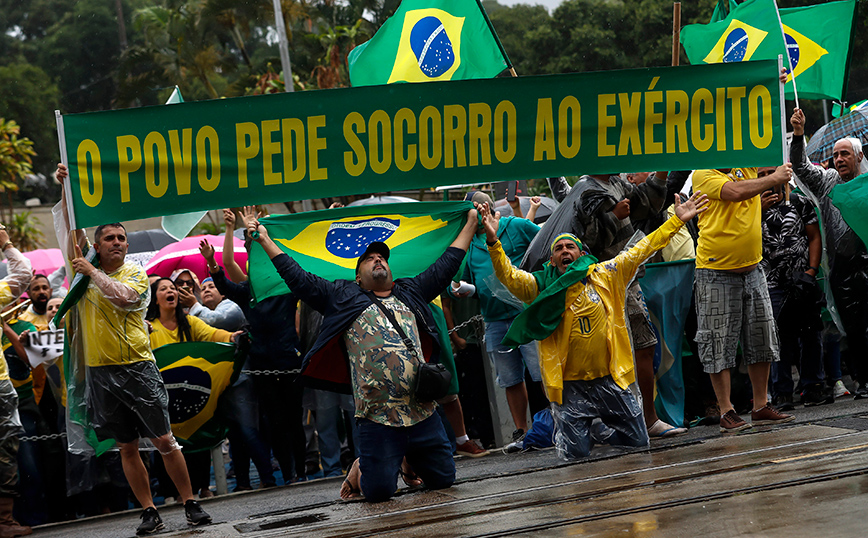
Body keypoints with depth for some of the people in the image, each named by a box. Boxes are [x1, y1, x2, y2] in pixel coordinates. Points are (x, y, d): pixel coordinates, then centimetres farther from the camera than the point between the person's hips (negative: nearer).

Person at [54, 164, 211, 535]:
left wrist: (91, 272, -13)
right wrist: (66, 186, -4)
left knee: (164, 440, -3)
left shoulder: (136, 275, 1)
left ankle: (190, 504, 6)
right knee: (127, 447, 5)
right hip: (100, 372, 3)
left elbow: (121, 295, -20)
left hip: (137, 367, -3)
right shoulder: (86, 269, 9)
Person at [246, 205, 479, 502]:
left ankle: (409, 461, 37)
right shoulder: (344, 297, 11)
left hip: (423, 413, 4)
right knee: (379, 491, -7)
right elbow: (298, 278, 10)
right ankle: (361, 468, 26)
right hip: (378, 417, -4)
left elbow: (446, 265, 27)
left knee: (443, 479, 8)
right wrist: (264, 240, 10)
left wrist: (470, 222, 31)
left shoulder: (411, 292, 21)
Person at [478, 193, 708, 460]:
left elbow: (640, 251, 5)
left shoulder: (604, 276, 2)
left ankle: (599, 429, 38)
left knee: (638, 442, 10)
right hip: (570, 385, -3)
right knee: (575, 453, -3)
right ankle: (568, 430, 31)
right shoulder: (542, 286, -3)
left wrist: (677, 220, 5)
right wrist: (493, 241, -31)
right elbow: (509, 276, -16)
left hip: (610, 379, 3)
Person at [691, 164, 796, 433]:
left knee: (761, 339, 10)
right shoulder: (703, 174, -9)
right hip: (716, 274, -6)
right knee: (719, 343, -1)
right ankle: (726, 412, 5)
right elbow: (735, 192, -22)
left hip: (752, 270, 6)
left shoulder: (748, 166, 9)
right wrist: (775, 178, -13)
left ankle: (761, 406, 20)